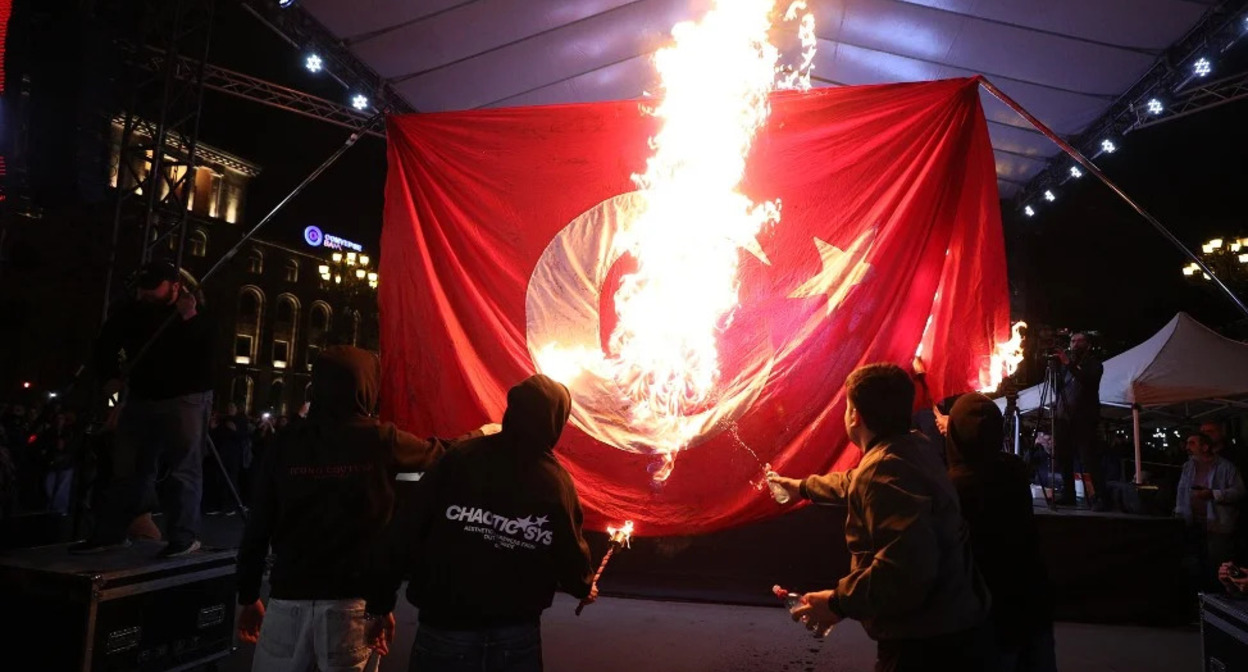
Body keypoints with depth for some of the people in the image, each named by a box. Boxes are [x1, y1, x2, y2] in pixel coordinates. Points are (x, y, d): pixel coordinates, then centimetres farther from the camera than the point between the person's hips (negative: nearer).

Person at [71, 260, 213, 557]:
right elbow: (104, 345, 18)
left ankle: (184, 536, 0)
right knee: (128, 468, 13)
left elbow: (205, 354, -27)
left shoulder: (197, 315, -11)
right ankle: (110, 533, 23)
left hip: (186, 399, -6)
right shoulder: (131, 312, 2)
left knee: (182, 470, -5)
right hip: (141, 398, 6)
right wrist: (111, 376, 10)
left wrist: (190, 320, -35)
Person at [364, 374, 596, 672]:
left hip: (444, 630, 0)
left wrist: (381, 604, 3)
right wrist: (584, 588, 22)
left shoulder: (460, 459, -8)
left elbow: (407, 534, -8)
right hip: (516, 636, 1)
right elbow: (570, 554, 0)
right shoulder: (557, 481, -7)